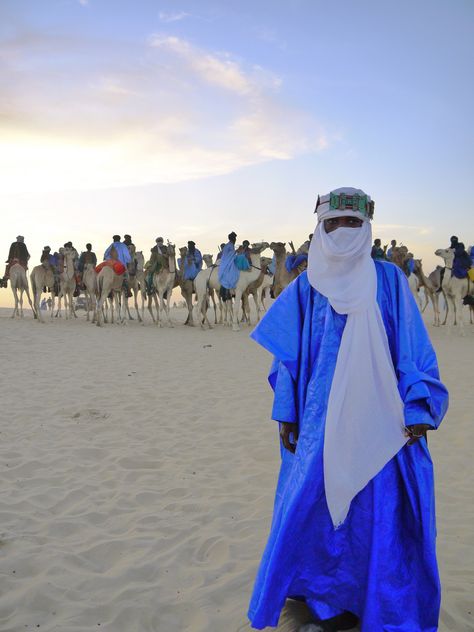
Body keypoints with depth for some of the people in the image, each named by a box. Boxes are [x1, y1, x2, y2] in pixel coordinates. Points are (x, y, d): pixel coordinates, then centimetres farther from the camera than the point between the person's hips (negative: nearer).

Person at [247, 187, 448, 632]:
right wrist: (286, 413, 4)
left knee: (380, 512, 3)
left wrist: (417, 411, -6)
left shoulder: (388, 279, 1)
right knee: (316, 507, 5)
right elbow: (288, 354, 7)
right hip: (322, 420, 2)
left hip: (377, 420, -1)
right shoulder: (307, 286, 4)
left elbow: (412, 348, -1)